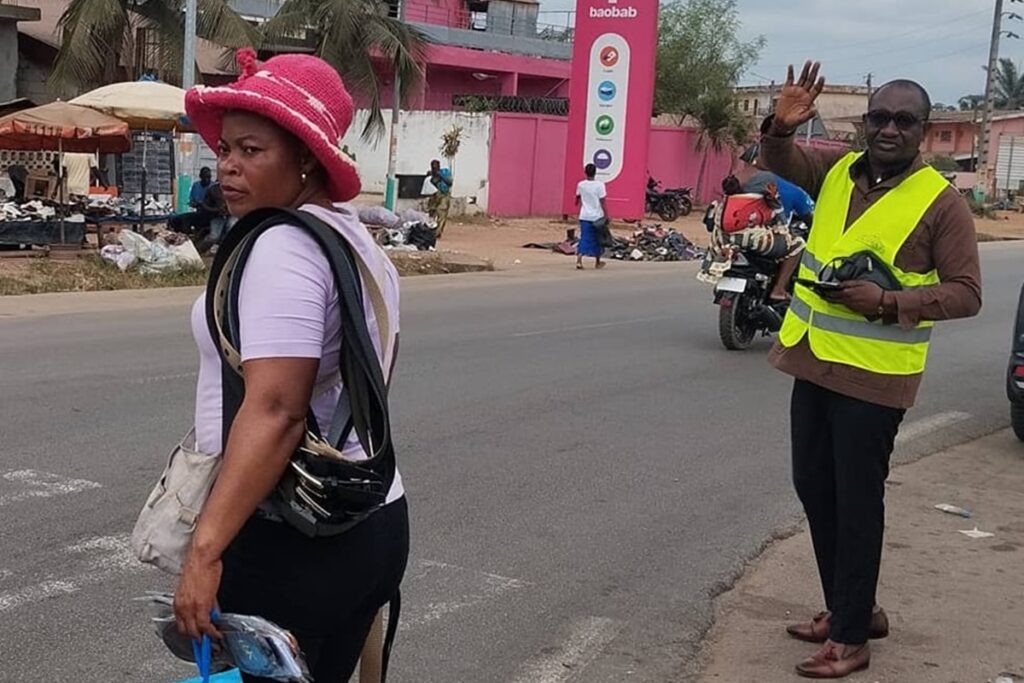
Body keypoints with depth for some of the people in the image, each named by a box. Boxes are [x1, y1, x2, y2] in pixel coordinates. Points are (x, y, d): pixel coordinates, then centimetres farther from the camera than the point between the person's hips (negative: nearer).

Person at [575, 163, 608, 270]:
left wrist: (577, 203, 43)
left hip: (585, 216, 2)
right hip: (597, 216, -2)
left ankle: (579, 260, -19)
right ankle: (597, 262, 26)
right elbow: (603, 202, -12)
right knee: (597, 239, 14)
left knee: (584, 238, 0)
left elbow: (578, 197, 21)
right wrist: (606, 216, -4)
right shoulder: (599, 185, -11)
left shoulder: (581, 185, 0)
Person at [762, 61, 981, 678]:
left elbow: (966, 293, -10)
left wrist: (887, 301, -23)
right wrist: (783, 126, -12)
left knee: (857, 503, 0)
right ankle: (852, 608, 32)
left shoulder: (941, 202, -9)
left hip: (873, 376, -6)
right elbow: (780, 161, 12)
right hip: (815, 361, 7)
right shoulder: (837, 170, 5)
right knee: (814, 489, 15)